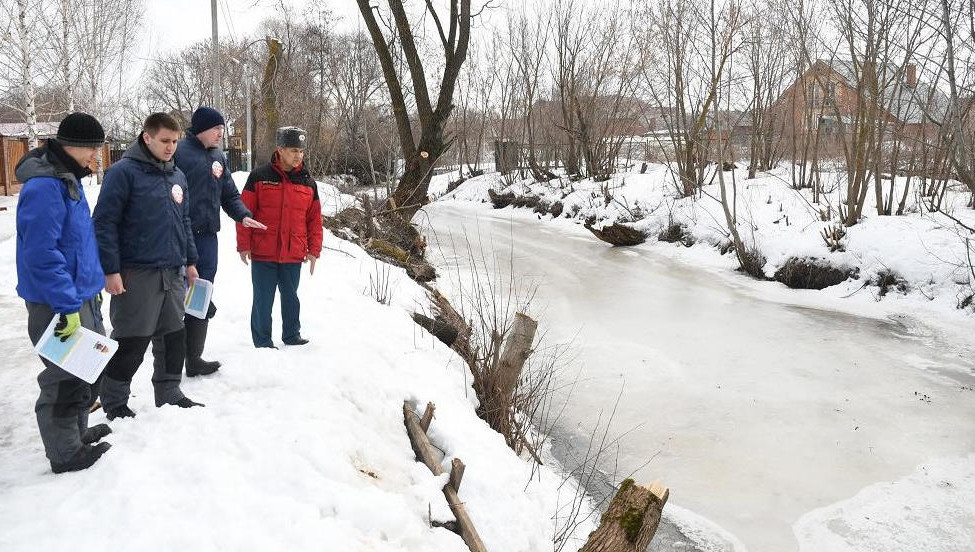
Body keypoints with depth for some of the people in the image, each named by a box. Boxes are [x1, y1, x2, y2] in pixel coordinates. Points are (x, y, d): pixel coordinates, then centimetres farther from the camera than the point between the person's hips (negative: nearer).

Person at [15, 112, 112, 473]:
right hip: (57, 302, -10)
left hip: (81, 294, 10)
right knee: (65, 378, 1)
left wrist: (91, 287, 21)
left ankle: (76, 432, 37)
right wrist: (68, 307, -25)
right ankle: (65, 453, 14)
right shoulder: (43, 187, -21)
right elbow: (41, 255, -25)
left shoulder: (68, 179, 10)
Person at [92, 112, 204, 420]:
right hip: (137, 274, -7)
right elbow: (104, 222, -12)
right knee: (132, 343, 0)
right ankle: (113, 401, 18)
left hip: (173, 273, 7)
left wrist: (190, 261, 18)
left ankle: (169, 394, 27)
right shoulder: (124, 172, -9)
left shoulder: (178, 176, 13)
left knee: (175, 337, 12)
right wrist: (110, 270, -15)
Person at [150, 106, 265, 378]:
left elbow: (230, 194, 19)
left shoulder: (218, 158, 15)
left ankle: (194, 358, 25)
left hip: (207, 237, 7)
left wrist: (243, 215, 1)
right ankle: (163, 362, 5)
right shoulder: (179, 151, -8)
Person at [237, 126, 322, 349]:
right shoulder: (259, 177, -4)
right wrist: (244, 245, -6)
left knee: (290, 297, 15)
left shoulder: (308, 183, 6)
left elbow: (314, 218, 10)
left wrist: (314, 250, 6)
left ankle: (292, 335, 30)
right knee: (263, 300, 5)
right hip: (263, 254, -3)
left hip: (294, 255, 3)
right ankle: (262, 341, 16)